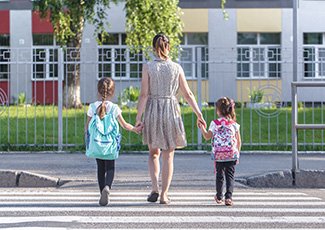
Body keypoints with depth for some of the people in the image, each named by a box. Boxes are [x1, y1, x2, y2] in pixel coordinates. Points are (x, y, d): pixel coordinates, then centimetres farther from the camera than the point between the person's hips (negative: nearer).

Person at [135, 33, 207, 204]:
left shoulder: (148, 67, -5)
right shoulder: (176, 68, -1)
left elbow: (144, 94, -8)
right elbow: (188, 94, 1)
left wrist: (138, 117, -5)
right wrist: (199, 115, 8)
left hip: (152, 111, 0)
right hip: (171, 111, 0)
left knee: (153, 153, 15)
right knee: (168, 155, 8)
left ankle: (155, 188, -3)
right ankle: (164, 194, 6)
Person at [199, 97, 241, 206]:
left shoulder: (215, 123, -4)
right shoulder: (234, 124, 2)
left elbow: (207, 137, 1)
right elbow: (239, 141, 5)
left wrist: (202, 128, 16)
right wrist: (237, 152, 17)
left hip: (218, 155, 0)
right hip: (232, 154, 0)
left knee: (219, 175, 14)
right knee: (230, 176, 1)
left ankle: (219, 197, 24)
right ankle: (228, 196, -12)